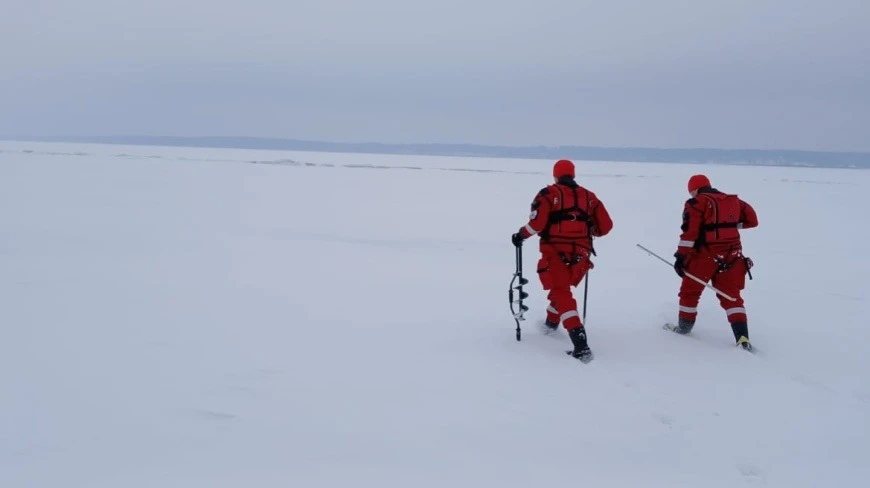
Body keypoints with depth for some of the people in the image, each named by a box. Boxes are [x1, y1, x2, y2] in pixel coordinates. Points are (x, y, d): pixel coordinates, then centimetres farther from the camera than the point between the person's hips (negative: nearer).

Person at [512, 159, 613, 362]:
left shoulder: (549, 194, 0)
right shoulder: (588, 196, 12)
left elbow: (537, 223, -12)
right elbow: (605, 226, 10)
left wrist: (521, 235, 4)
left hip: (556, 253, -5)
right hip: (580, 255, 5)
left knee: (562, 294, -6)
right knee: (562, 287, 28)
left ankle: (580, 344, -21)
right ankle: (551, 323, 46)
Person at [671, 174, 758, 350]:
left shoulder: (697, 203, -6)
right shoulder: (734, 201, 11)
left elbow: (689, 232, -15)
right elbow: (752, 220, 16)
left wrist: (680, 256, -14)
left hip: (705, 256, -5)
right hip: (732, 256, 5)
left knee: (689, 292, 14)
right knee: (731, 296, 10)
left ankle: (684, 328, 25)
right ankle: (743, 338, -3)